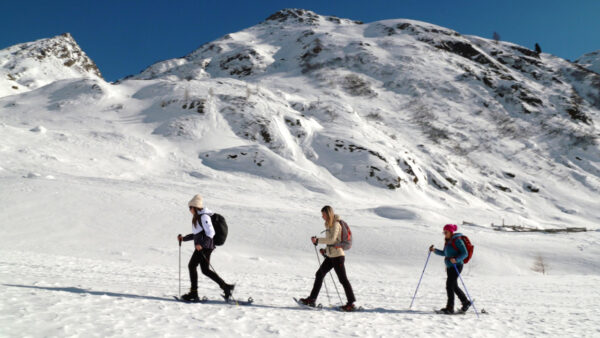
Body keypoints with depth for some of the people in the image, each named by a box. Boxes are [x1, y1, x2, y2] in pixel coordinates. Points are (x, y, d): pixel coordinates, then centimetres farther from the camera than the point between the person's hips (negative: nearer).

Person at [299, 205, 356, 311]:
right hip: (330, 255, 10)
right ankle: (312, 299, 17)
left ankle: (351, 303, 4)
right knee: (319, 274, 10)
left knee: (343, 279, -4)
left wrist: (317, 240, -22)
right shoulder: (329, 224, 13)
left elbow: (332, 239, -24)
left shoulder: (336, 224, -14)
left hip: (337, 255, -10)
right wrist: (326, 250, 15)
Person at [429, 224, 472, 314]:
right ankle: (466, 302, 33)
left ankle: (450, 308, -5)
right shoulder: (448, 241, 13)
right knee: (454, 286, 16)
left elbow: (465, 253, -14)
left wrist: (456, 259, -28)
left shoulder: (457, 240, -11)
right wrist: (435, 250, 9)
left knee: (449, 286, -11)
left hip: (456, 266, -9)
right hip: (449, 267, 9)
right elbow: (444, 253, 23)